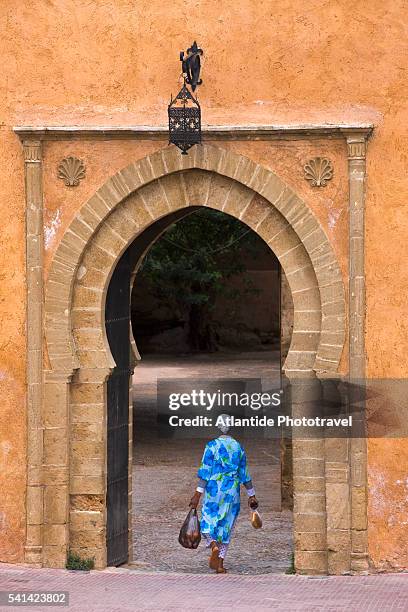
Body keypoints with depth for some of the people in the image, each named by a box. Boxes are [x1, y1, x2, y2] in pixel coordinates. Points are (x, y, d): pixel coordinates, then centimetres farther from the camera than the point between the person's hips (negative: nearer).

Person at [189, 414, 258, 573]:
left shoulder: (212, 446, -6)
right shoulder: (238, 447, 5)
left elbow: (205, 471, -10)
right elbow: (244, 474, 9)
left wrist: (198, 494, -9)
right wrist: (251, 495, 16)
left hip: (214, 490, -3)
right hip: (233, 491, 3)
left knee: (208, 522, 6)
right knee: (226, 526, 10)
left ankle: (214, 546, -25)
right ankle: (220, 564, 8)